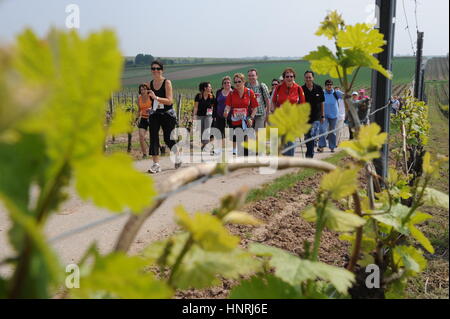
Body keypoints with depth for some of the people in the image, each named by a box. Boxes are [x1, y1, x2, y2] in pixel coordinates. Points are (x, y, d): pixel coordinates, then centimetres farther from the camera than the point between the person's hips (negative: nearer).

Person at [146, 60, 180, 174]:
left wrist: (156, 97, -30)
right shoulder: (151, 83, 5)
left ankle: (177, 156, 33)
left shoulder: (167, 82, -10)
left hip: (167, 114, -4)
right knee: (153, 138, -7)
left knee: (168, 139, 4)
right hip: (154, 114, 4)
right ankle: (156, 164, -4)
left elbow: (169, 101, -20)